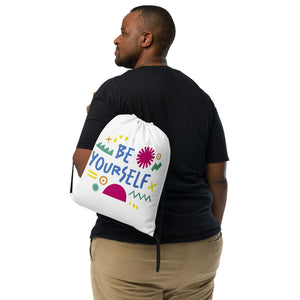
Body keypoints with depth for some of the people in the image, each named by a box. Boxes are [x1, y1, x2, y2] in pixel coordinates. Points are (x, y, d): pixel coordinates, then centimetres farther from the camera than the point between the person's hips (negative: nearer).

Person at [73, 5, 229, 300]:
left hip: (128, 249, -4)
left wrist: (92, 118, 5)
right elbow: (218, 179, 6)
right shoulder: (201, 98, 7)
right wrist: (209, 238, 16)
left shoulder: (114, 90, -8)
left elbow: (84, 162, -14)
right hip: (196, 249, 5)